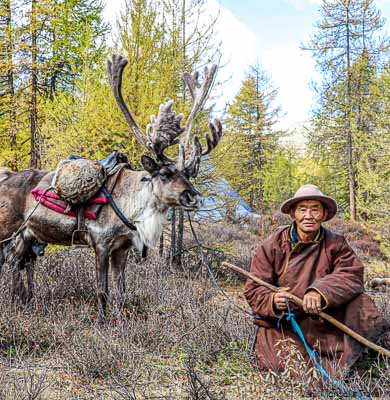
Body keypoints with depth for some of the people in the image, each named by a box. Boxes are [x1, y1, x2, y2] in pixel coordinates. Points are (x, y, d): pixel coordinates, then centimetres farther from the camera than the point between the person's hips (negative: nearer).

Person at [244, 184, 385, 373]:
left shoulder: (336, 244, -2)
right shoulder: (271, 246, -6)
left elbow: (352, 275, -19)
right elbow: (254, 290, -8)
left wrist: (321, 291, -38)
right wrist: (272, 301, -32)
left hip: (320, 319, 2)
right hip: (280, 324, -1)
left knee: (359, 303, -21)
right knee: (284, 367, -23)